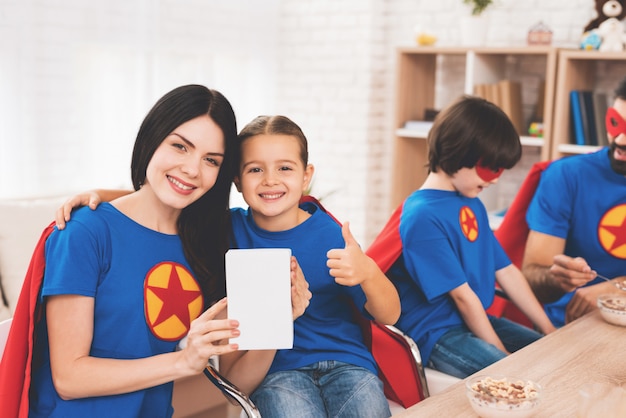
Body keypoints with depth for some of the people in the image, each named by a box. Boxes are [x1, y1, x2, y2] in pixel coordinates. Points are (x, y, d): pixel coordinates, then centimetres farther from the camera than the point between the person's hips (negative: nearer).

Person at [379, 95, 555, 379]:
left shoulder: (473, 204, 9)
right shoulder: (423, 216, -19)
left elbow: (506, 272, 10)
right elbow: (462, 295, -18)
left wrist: (551, 331, 7)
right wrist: (503, 355, -14)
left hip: (475, 321, 9)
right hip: (435, 335, -9)